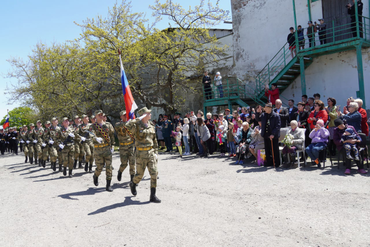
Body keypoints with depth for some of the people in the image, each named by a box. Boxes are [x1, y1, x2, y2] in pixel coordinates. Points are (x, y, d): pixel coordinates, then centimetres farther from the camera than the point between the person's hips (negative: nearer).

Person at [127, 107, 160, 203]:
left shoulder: (151, 126, 10)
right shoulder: (137, 126, -9)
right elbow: (128, 126, -32)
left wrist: (156, 152, 12)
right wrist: (138, 119, -25)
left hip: (151, 152, 5)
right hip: (141, 153, -5)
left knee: (154, 173, -3)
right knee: (140, 174, 6)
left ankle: (153, 196, 4)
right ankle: (133, 184, 41)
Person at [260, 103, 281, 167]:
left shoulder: (276, 116, -7)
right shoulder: (263, 115, 9)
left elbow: (277, 126, -10)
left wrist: (273, 134, -18)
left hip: (274, 135, -5)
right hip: (266, 135, 5)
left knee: (275, 150, 2)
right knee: (267, 150, 10)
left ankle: (277, 163, 11)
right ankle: (269, 162, 20)